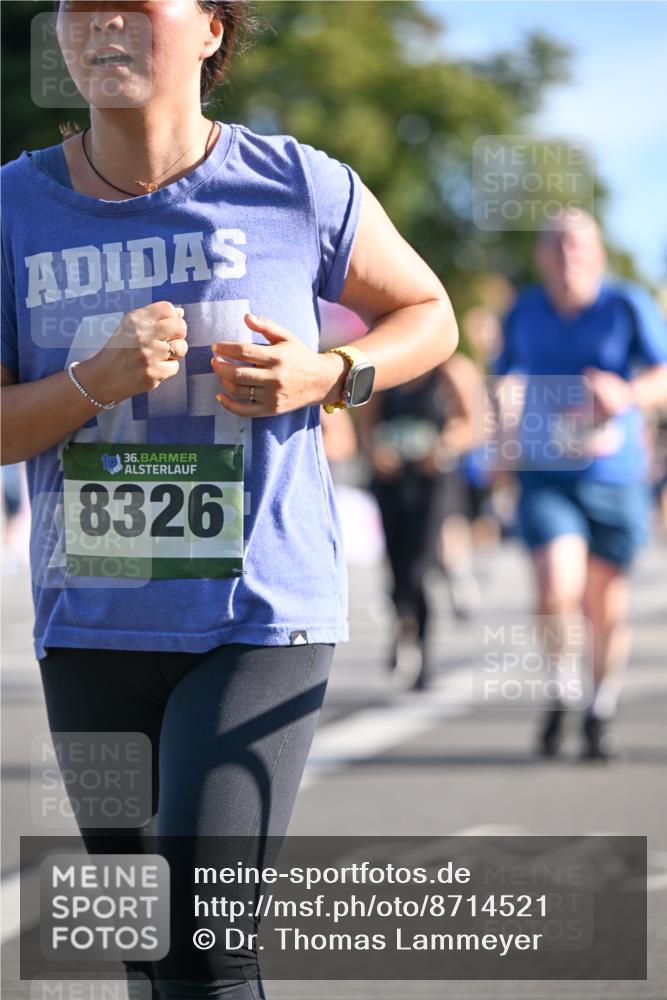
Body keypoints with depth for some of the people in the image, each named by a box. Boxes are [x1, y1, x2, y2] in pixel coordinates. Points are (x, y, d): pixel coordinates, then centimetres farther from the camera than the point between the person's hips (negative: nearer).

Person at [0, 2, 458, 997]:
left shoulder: (299, 188, -4)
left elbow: (428, 315, 12)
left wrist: (326, 376, -8)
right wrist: (95, 383, -19)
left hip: (261, 617, -3)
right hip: (90, 623, 3)